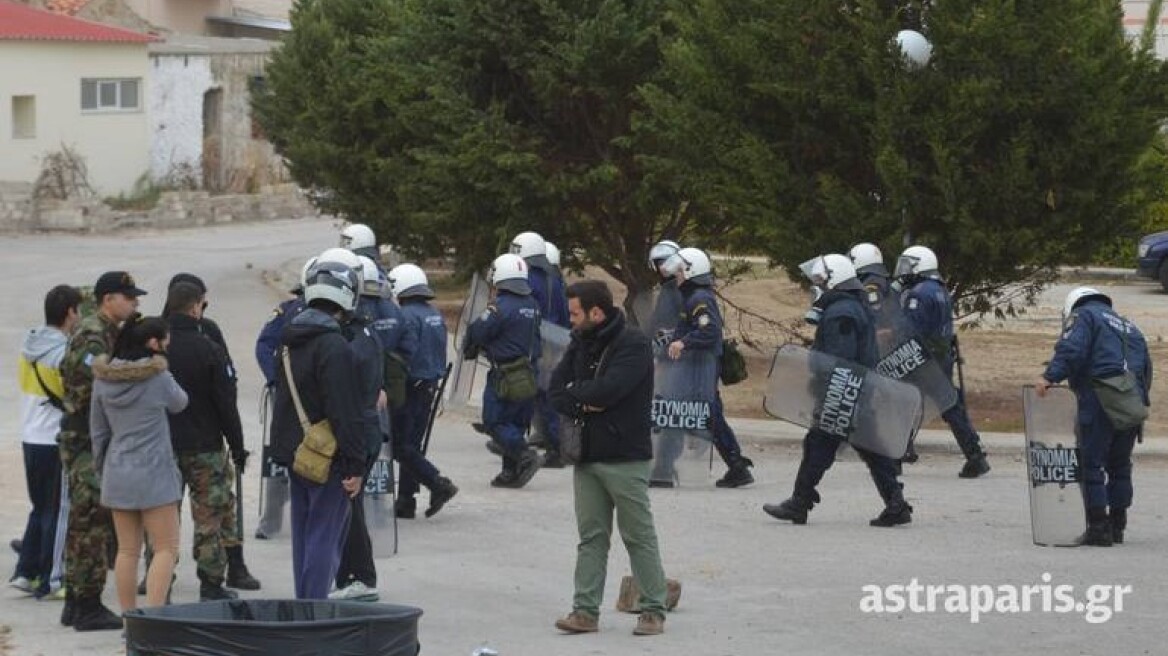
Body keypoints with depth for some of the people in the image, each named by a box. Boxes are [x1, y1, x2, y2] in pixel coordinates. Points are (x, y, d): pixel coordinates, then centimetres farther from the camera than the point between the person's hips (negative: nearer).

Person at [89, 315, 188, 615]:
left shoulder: (103, 378, 5)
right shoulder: (159, 378, -12)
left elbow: (97, 428, 12)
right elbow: (179, 403, 8)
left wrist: (101, 466, 22)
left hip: (117, 473, 6)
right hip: (153, 472, -6)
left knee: (127, 550, 11)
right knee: (166, 548, -1)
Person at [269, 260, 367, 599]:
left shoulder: (291, 341, 11)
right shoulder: (334, 347, -19)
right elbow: (346, 413, -20)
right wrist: (355, 466, -17)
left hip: (293, 453, 9)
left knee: (304, 536, 15)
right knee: (324, 539, -5)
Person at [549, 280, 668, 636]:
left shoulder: (633, 344, -12)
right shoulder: (581, 343, 11)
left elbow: (608, 389, -24)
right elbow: (555, 389, 6)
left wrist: (576, 393, -6)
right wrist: (582, 405, -13)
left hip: (625, 459, -7)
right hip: (586, 457, 7)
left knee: (639, 537, 0)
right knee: (591, 537, 7)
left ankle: (653, 610, 6)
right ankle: (585, 610, 9)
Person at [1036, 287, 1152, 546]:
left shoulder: (1083, 316, 7)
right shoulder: (1129, 327, 29)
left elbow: (1071, 350, -13)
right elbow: (1147, 369, 25)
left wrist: (1050, 376, -19)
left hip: (1098, 399, -7)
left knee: (1092, 464, -3)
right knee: (1120, 465, 17)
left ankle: (1099, 527, -7)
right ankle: (1118, 525, 20)